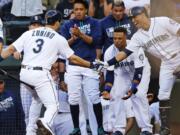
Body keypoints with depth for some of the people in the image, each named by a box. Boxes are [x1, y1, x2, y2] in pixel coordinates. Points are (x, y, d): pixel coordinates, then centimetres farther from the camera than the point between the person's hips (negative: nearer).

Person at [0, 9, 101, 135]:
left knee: (36, 99, 29)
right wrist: (91, 65, 18)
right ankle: (46, 122, -37)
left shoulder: (29, 34, 13)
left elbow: (11, 49, 5)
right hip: (41, 74, -5)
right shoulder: (59, 39, 4)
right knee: (53, 106, -4)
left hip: (24, 73, 5)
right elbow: (73, 58, 8)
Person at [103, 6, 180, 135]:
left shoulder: (163, 22, -15)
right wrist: (107, 64, -11)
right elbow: (125, 53, -2)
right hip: (167, 65, 5)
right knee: (163, 95, 2)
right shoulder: (138, 36, 0)